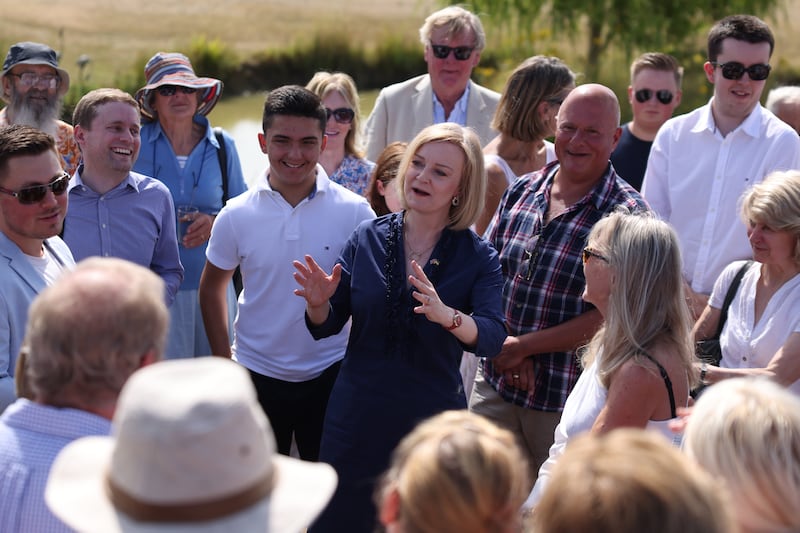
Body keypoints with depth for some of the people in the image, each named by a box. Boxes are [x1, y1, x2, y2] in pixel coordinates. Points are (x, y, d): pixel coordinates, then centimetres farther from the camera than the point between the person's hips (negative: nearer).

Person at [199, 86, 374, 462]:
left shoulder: (355, 212, -8)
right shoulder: (236, 215, -5)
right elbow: (212, 286, 8)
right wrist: (223, 360, 5)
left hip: (330, 375, -1)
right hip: (257, 374, 1)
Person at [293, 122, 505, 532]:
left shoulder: (477, 256, -5)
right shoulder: (367, 240, -1)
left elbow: (492, 339, -19)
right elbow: (326, 327, 2)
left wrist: (446, 315, -38)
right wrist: (319, 304, -20)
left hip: (433, 421, -1)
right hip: (358, 417, 1)